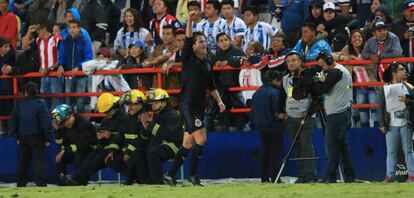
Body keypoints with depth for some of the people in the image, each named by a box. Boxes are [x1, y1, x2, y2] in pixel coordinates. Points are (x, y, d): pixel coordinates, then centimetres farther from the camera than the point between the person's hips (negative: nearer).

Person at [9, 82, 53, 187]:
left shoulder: (18, 104, 2)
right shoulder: (41, 103, -9)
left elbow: (13, 121, 6)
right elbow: (46, 121, -13)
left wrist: (16, 136, 14)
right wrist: (48, 138, -8)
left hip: (23, 137, 3)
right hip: (37, 137, -3)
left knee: (23, 162, 13)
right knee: (38, 161, -3)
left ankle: (21, 183, 16)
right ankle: (41, 183, -10)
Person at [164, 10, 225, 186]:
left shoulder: (207, 65, 16)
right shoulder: (188, 59, -3)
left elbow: (211, 86, 24)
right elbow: (187, 40, -17)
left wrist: (219, 101, 15)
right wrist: (190, 20, -27)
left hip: (199, 107, 7)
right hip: (188, 105, -7)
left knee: (188, 145, 8)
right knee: (201, 139, -15)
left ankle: (170, 175, 15)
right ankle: (193, 175, -4)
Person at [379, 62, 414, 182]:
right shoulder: (385, 88, 5)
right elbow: (382, 106, 4)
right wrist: (383, 124, 0)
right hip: (391, 125, 0)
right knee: (391, 151, 2)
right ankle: (390, 175, 4)